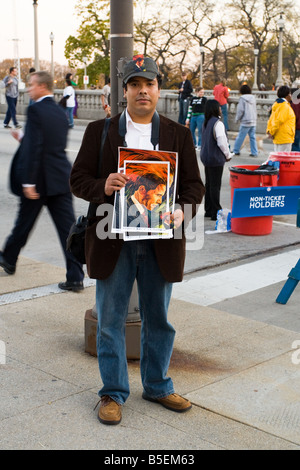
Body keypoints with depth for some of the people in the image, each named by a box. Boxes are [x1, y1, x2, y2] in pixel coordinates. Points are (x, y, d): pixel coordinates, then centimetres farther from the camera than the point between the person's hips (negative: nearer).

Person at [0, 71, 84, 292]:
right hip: (61, 178, 6)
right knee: (68, 226, 2)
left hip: (40, 179, -6)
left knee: (24, 223, 14)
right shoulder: (61, 112, 11)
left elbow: (34, 147, -20)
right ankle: (75, 277, 1)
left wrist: (28, 182, -19)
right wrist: (24, 139, 28)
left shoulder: (35, 110, -12)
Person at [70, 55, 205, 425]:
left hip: (161, 242, 1)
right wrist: (102, 186, -20)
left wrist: (182, 212, -15)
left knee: (158, 319, 13)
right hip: (113, 240, -1)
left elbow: (194, 184, 5)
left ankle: (157, 387, 32)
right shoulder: (99, 131, 4)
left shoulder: (178, 135, 7)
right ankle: (113, 393, 22)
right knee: (110, 320, 6)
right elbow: (78, 179, 1)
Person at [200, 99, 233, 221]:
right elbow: (222, 142, -21)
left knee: (209, 184, 14)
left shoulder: (206, 122, 9)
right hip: (215, 158, -9)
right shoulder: (217, 123, -18)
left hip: (206, 157, 9)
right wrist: (228, 155, -4)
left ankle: (208, 210, 22)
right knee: (215, 185, -3)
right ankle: (216, 212, 2)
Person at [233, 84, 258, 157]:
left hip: (245, 122, -6)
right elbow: (254, 110, 15)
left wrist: (237, 119, 2)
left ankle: (236, 151, 8)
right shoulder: (253, 98, 11)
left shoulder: (242, 98, -8)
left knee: (240, 137, 2)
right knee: (252, 137, 8)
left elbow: (240, 110, -9)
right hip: (253, 121, 6)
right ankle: (254, 152, 6)